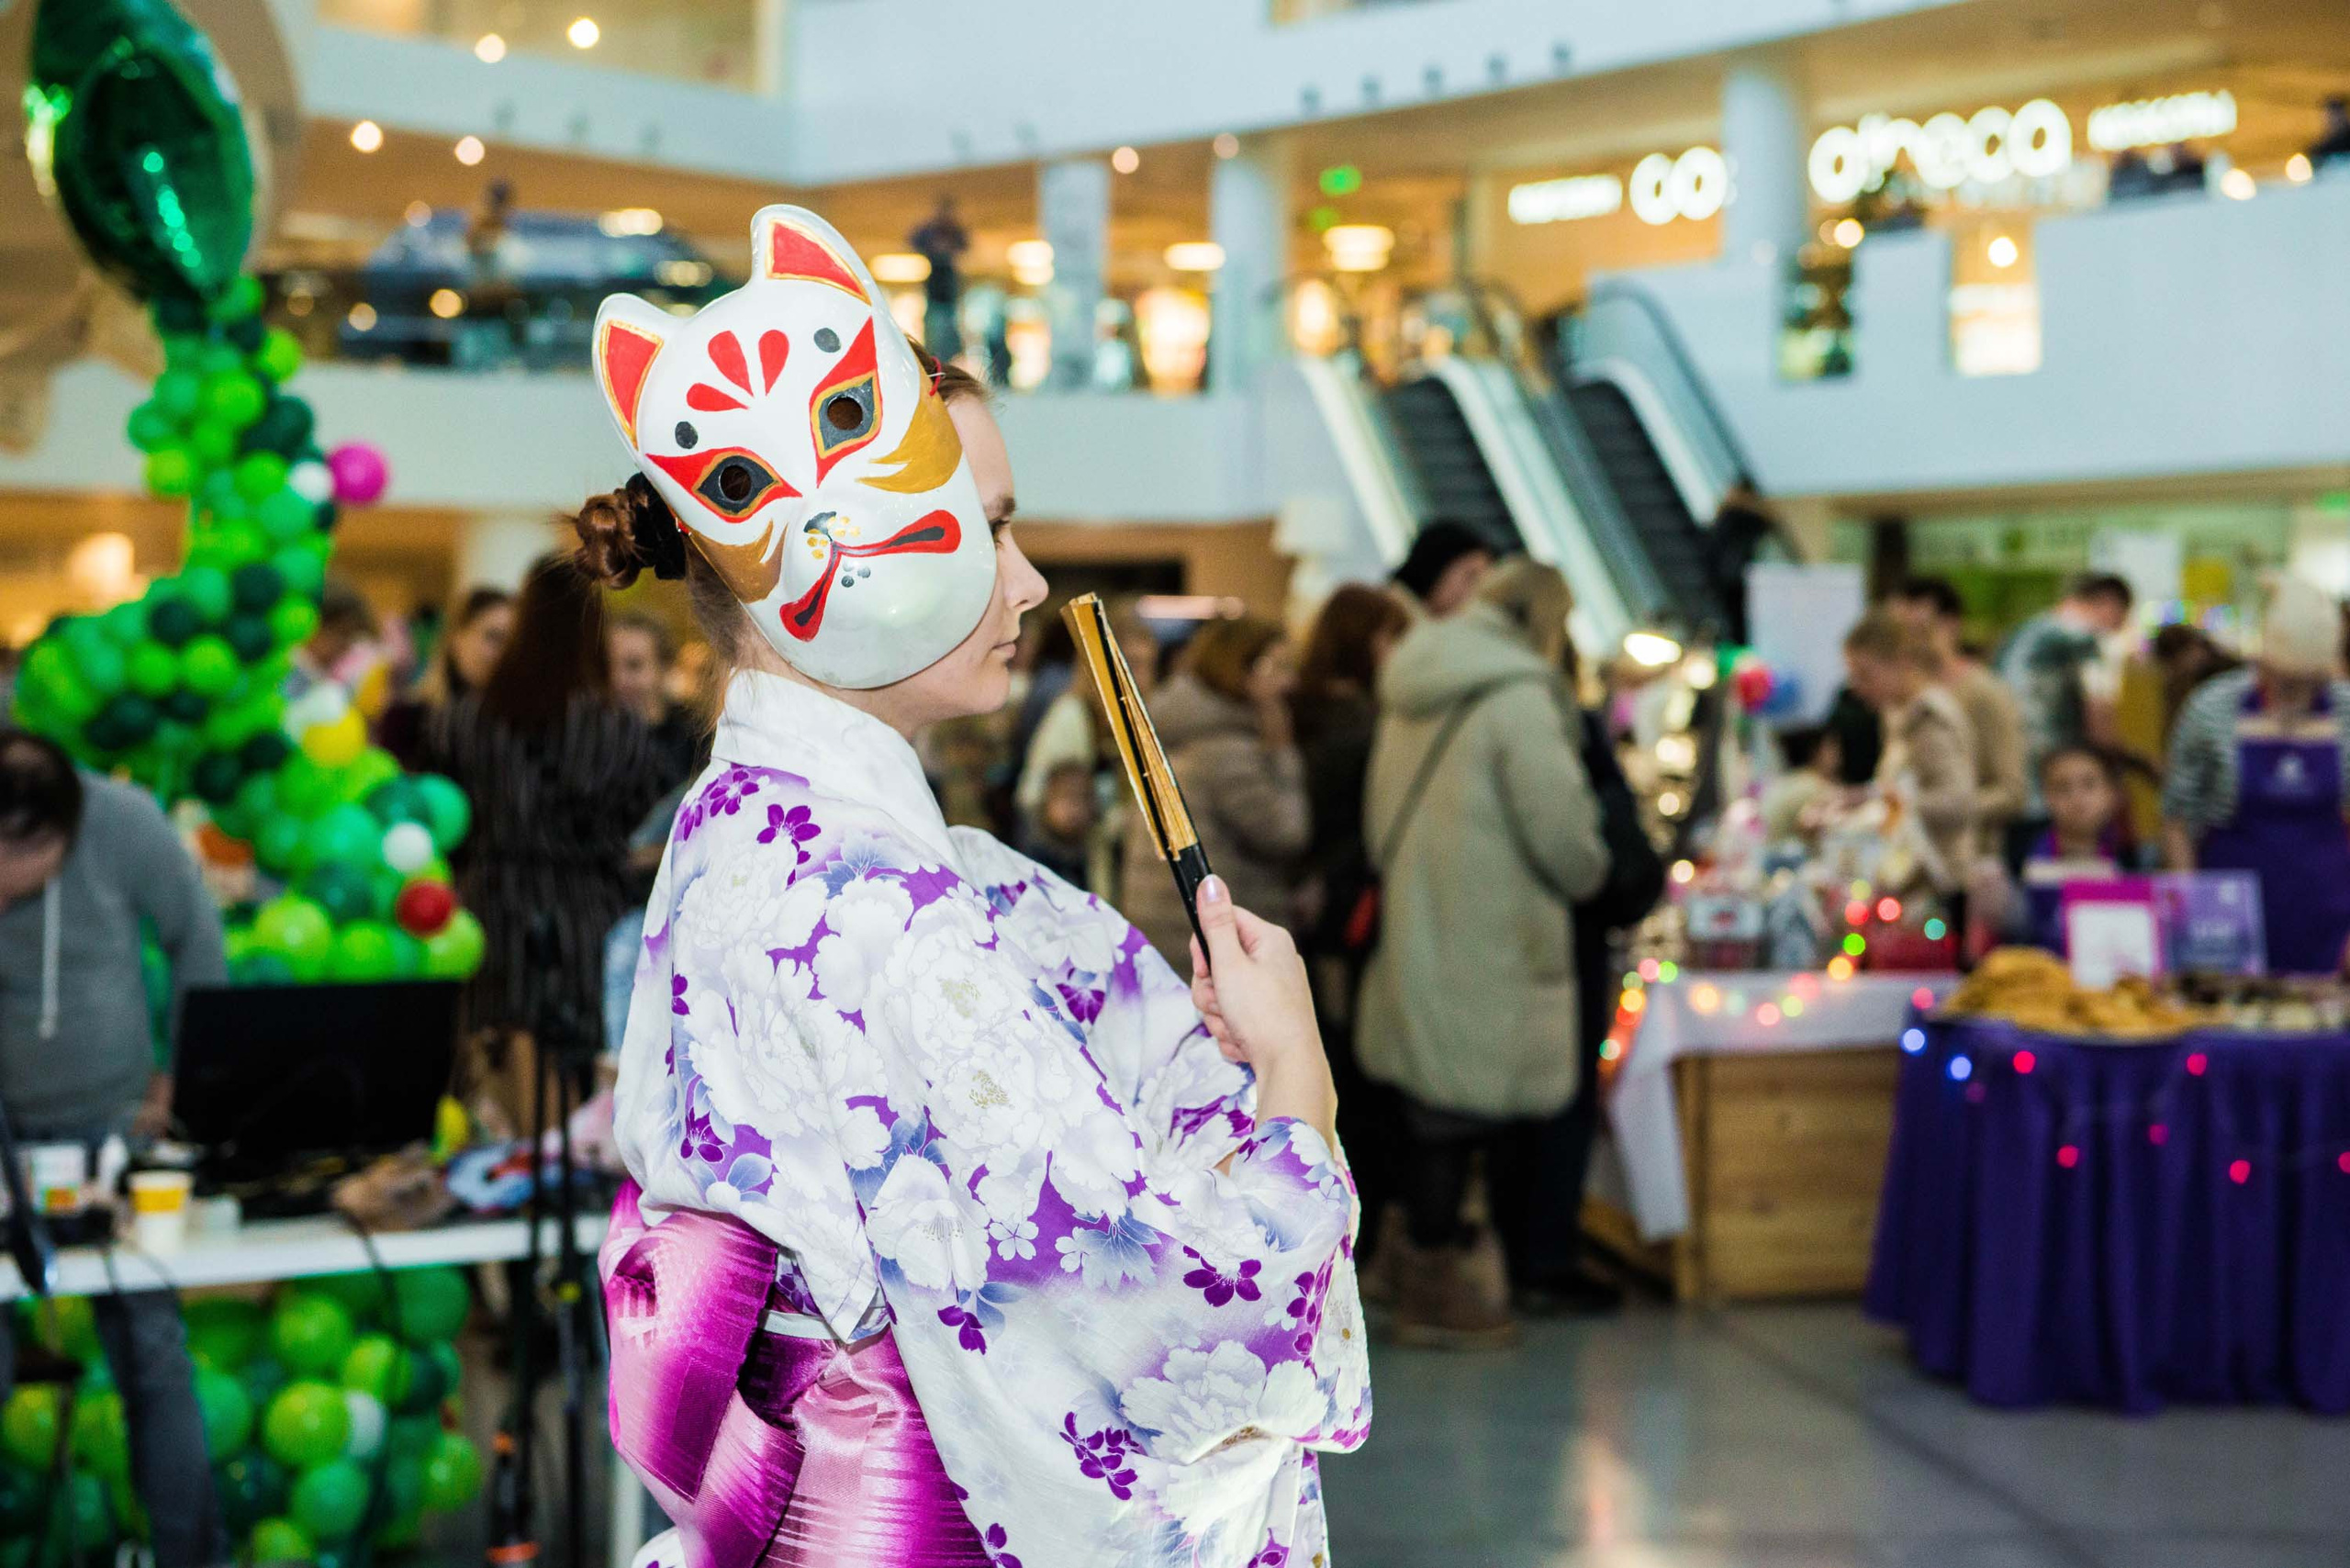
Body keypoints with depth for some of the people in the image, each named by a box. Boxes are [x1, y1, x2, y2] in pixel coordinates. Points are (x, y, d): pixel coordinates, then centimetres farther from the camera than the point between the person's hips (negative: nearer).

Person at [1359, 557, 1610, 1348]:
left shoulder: (1414, 694, 12)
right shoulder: (1517, 697, -15)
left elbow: (1381, 818, 16)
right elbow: (1561, 830, -16)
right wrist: (1587, 874, 4)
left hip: (1414, 922, 8)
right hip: (1486, 947, -8)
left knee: (1436, 1107, 15)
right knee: (1462, 1108, -1)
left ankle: (1426, 1270, 23)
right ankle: (1434, 1290, 6)